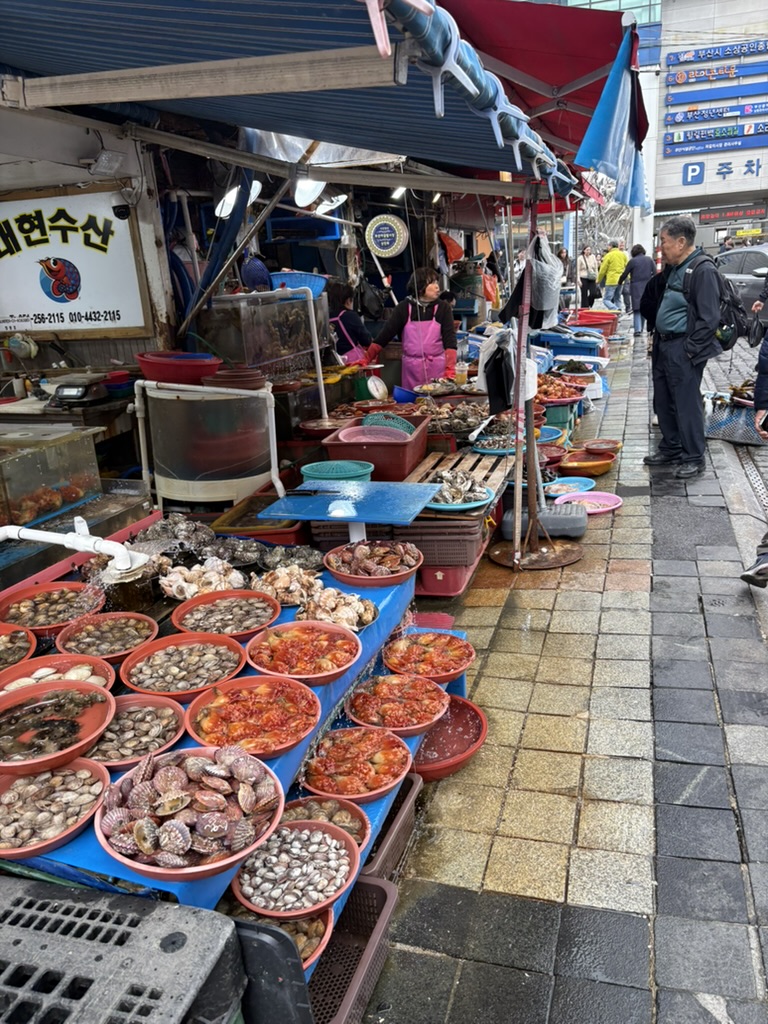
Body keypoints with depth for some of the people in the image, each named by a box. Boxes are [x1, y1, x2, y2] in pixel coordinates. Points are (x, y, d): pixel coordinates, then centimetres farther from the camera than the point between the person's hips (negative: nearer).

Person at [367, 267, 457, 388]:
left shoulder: (443, 308, 0)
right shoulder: (404, 308, 1)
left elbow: (449, 340, -8)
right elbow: (385, 334, 1)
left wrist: (450, 369, -22)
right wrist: (367, 359, -8)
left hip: (437, 367, -1)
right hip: (412, 368, 1)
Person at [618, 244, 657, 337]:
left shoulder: (632, 261, -3)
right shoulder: (649, 260, 6)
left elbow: (625, 274, 1)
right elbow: (655, 272, 1)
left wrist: (620, 282, 16)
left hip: (636, 287, -3)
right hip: (648, 286, 3)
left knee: (637, 309, -4)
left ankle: (638, 329, -17)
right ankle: (641, 328, 22)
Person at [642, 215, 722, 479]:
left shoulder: (703, 270, -15)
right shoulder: (673, 269, 13)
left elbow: (709, 318, -19)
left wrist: (690, 350, -19)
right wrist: (658, 335, 16)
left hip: (683, 350, -9)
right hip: (664, 345, 9)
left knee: (687, 404, -3)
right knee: (663, 402, 15)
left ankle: (693, 458, 7)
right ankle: (670, 448, 30)